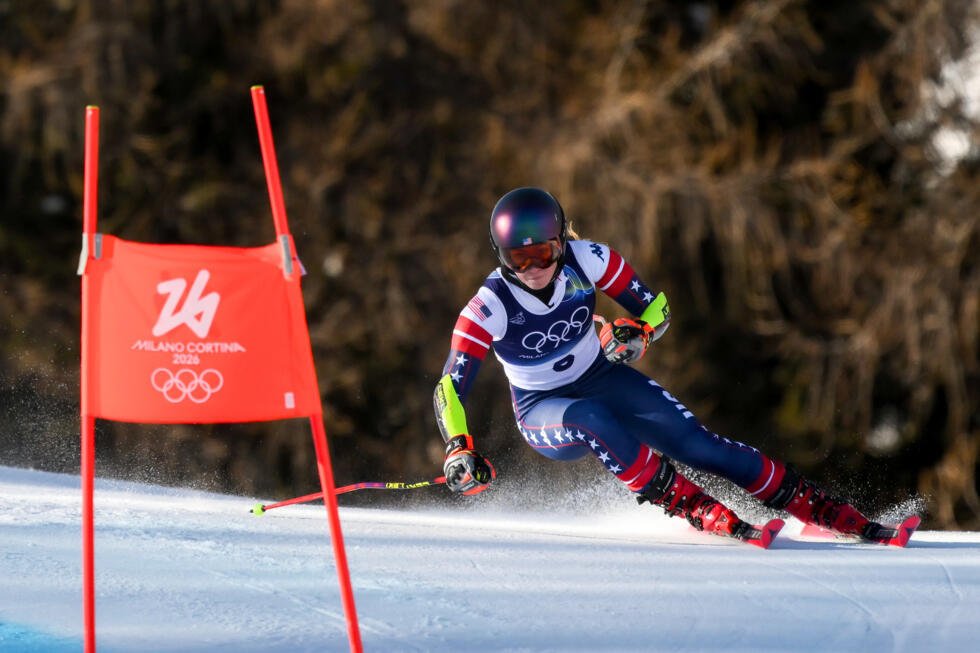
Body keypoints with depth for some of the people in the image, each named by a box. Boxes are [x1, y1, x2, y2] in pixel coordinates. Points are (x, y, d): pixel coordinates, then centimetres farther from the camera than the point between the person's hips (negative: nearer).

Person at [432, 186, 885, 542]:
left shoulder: (585, 260, -19)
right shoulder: (489, 308, -26)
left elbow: (657, 307, -7)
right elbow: (449, 390, -27)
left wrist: (636, 333, -29)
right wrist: (460, 450, -43)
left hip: (602, 379, 2)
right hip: (543, 412, -2)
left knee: (695, 443, -15)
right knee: (588, 419, -38)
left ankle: (826, 511, -11)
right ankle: (697, 510, -34)